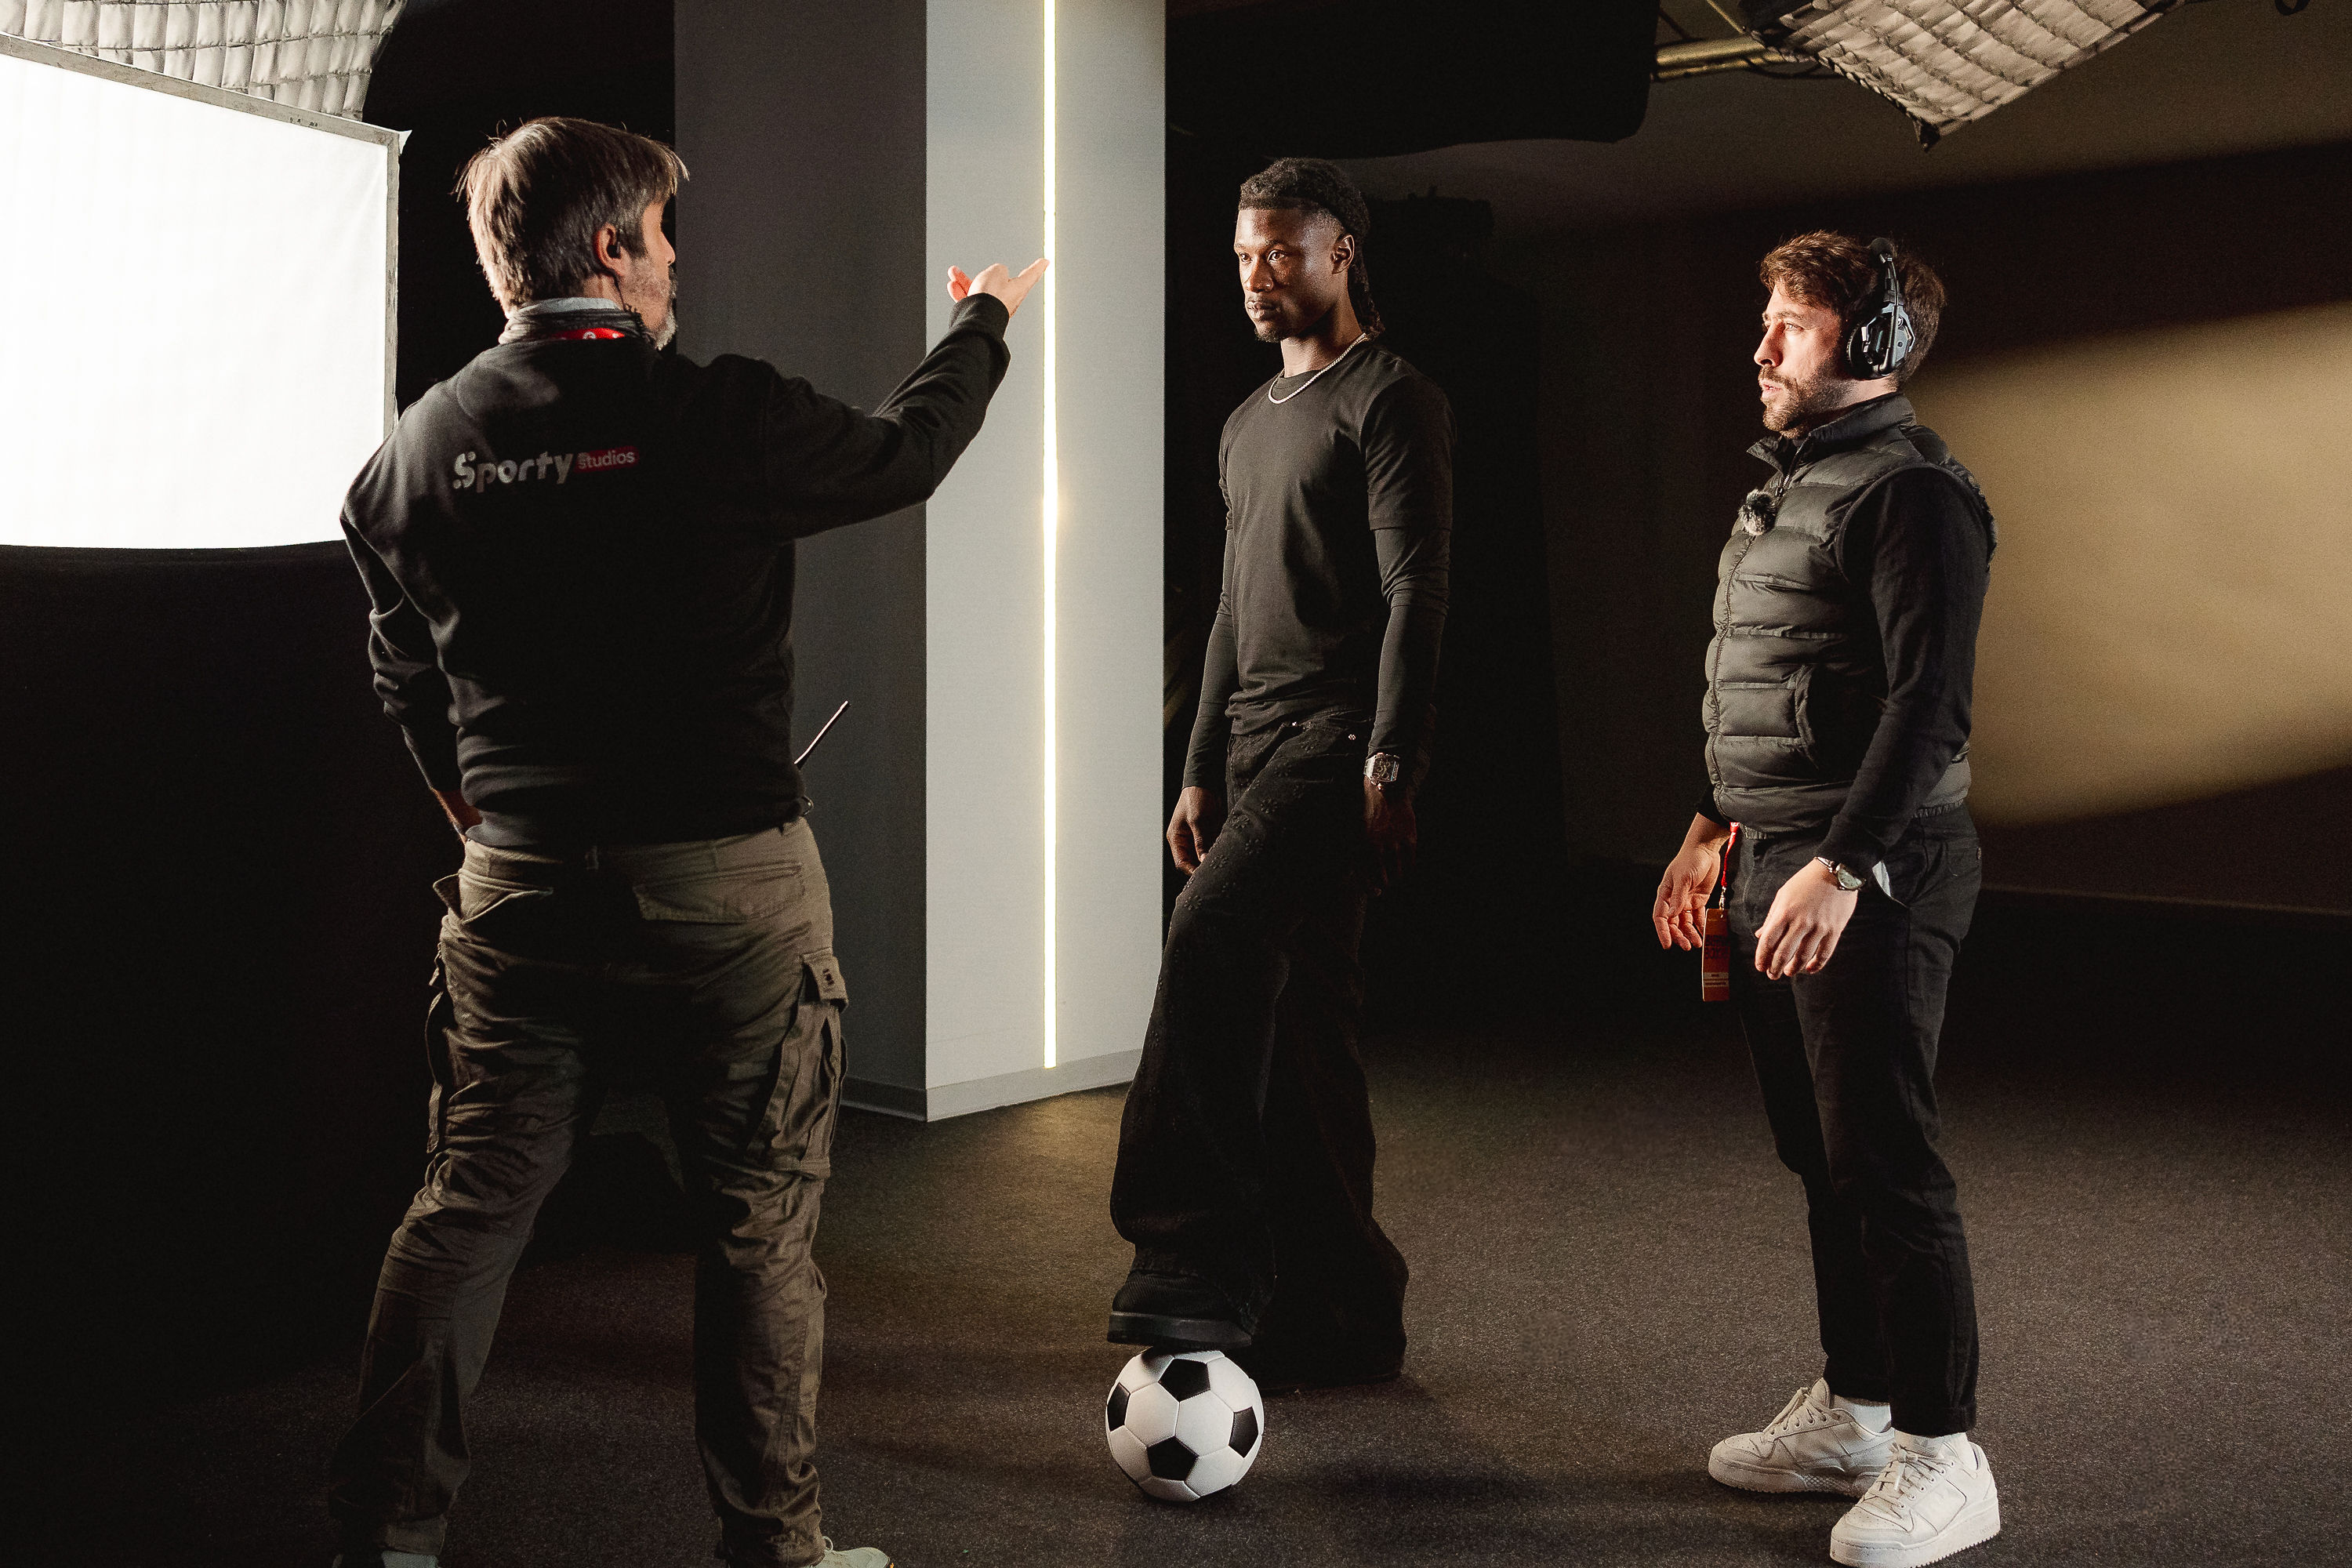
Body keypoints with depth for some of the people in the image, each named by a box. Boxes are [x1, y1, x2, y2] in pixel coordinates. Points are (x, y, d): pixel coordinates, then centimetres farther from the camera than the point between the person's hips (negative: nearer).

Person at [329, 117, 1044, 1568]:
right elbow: (902, 455, 7)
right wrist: (986, 322, 26)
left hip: (521, 889, 4)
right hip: (729, 888, -4)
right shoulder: (722, 419, -12)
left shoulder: (419, 451, 2)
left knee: (468, 1208, 12)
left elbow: (405, 673, 14)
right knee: (758, 1223, 8)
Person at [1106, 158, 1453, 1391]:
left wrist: (1391, 765, -20)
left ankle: (1198, 1253, -24)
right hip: (1254, 749, 9)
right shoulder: (1248, 426, 24)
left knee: (1211, 938, -27)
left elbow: (1414, 593, -11)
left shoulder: (1391, 401, -1)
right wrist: (1201, 770, 20)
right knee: (1294, 1033, 6)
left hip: (1338, 744, -8)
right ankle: (1339, 1319, 13)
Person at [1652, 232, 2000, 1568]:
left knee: (1885, 1162, -5)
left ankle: (1941, 1457, 6)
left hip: (1872, 879, -10)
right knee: (1821, 1157, 15)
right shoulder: (1794, 481, 19)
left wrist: (1843, 868, -25)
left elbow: (1928, 700, -20)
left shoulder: (1910, 490, -12)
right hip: (1780, 867, 10)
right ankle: (1850, 1413, 27)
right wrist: (1718, 825, 23)